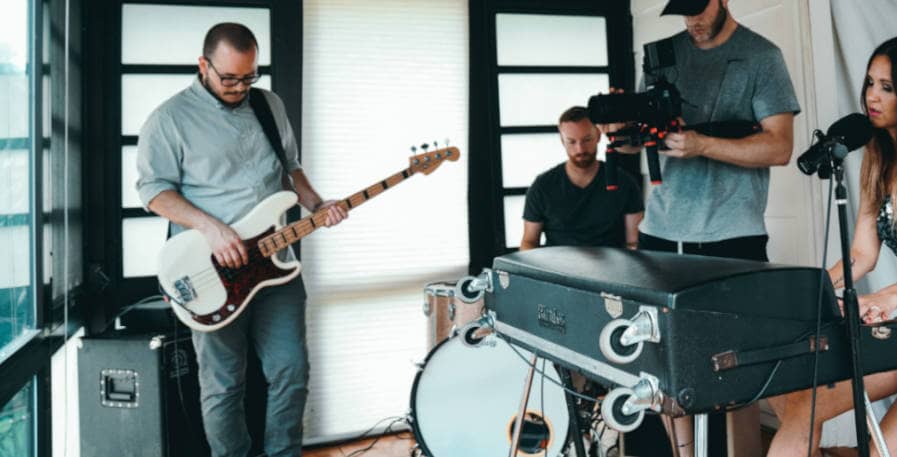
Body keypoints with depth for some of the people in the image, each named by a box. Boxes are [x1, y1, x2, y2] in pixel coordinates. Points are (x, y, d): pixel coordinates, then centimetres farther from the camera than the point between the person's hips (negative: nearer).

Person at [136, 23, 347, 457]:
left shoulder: (270, 105, 11)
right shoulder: (170, 118, -4)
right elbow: (154, 188, -7)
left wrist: (316, 205, 2)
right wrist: (210, 227, -20)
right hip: (213, 273, -4)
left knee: (291, 371, 7)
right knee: (222, 386, 6)